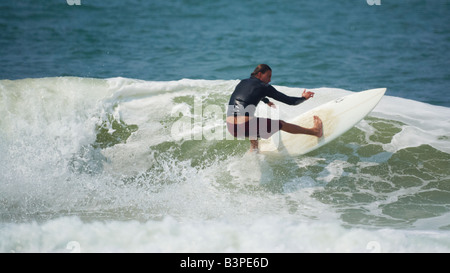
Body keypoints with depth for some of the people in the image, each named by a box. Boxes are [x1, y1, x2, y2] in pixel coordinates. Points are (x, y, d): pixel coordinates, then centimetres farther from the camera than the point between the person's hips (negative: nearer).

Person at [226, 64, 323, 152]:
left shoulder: (242, 83, 22)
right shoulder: (264, 87, 3)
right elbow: (289, 101, 7)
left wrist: (267, 101, 64)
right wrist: (303, 98, 25)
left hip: (231, 127, 6)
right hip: (244, 126, -6)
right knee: (281, 124, 13)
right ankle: (315, 131, 27)